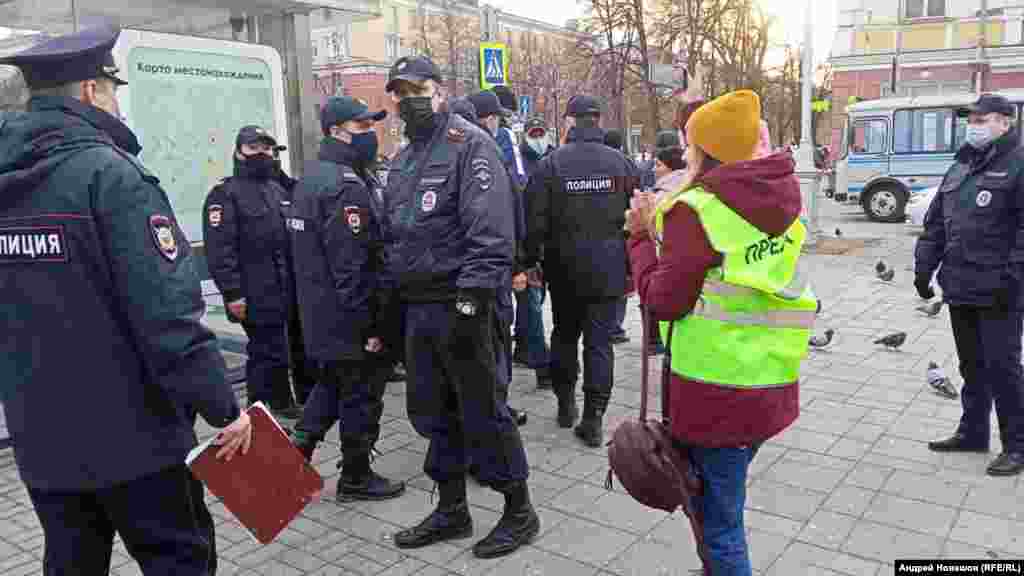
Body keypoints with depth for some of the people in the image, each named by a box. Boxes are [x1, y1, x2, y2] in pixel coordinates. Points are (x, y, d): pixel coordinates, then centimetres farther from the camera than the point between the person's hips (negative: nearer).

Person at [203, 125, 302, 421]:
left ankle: (282, 403, 31)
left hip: (287, 290, 8)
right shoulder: (225, 194, -8)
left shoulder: (278, 189, 18)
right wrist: (232, 293, -21)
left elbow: (293, 237, 24)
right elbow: (220, 250, -16)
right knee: (267, 354, -4)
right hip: (257, 295, -7)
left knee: (279, 350, 16)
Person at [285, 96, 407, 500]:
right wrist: (369, 325, -21)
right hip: (349, 318, -9)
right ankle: (356, 478, 18)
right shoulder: (345, 186, -20)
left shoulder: (313, 175, 13)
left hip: (321, 313, 9)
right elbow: (351, 266, -25)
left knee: (333, 383, 24)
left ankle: (297, 449, 24)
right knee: (361, 395, 5)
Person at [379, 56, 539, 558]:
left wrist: (471, 300, -24)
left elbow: (490, 230, -19)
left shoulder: (469, 144, -8)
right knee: (432, 412, 15)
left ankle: (519, 511, 18)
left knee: (482, 412, 1)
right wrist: (392, 300, 16)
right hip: (416, 307, 8)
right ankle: (451, 510, 30)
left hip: (458, 304, -8)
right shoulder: (402, 160, 18)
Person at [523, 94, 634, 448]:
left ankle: (565, 403, 28)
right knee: (599, 342, 4)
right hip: (609, 269, 1)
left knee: (564, 335, 18)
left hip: (565, 268, 0)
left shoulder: (550, 163, -6)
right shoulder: (620, 162, 0)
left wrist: (530, 262, 4)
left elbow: (534, 220, -7)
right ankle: (593, 419, 2)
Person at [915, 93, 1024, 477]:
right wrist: (924, 268, 10)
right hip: (960, 288, 7)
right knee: (971, 365, 16)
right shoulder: (960, 168, 16)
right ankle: (972, 432, 28)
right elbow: (935, 223, 16)